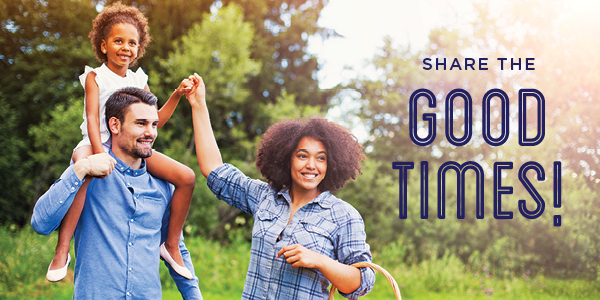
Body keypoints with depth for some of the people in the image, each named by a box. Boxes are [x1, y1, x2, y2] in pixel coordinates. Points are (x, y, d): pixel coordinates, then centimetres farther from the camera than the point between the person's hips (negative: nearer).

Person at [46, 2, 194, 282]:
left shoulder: (139, 80, 17)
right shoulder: (95, 77, 4)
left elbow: (155, 120, 20)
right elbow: (92, 117, -8)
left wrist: (176, 95, 6)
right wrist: (100, 155, -23)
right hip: (97, 143, -5)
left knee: (186, 177, -8)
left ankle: (171, 244, 6)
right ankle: (62, 249, -34)